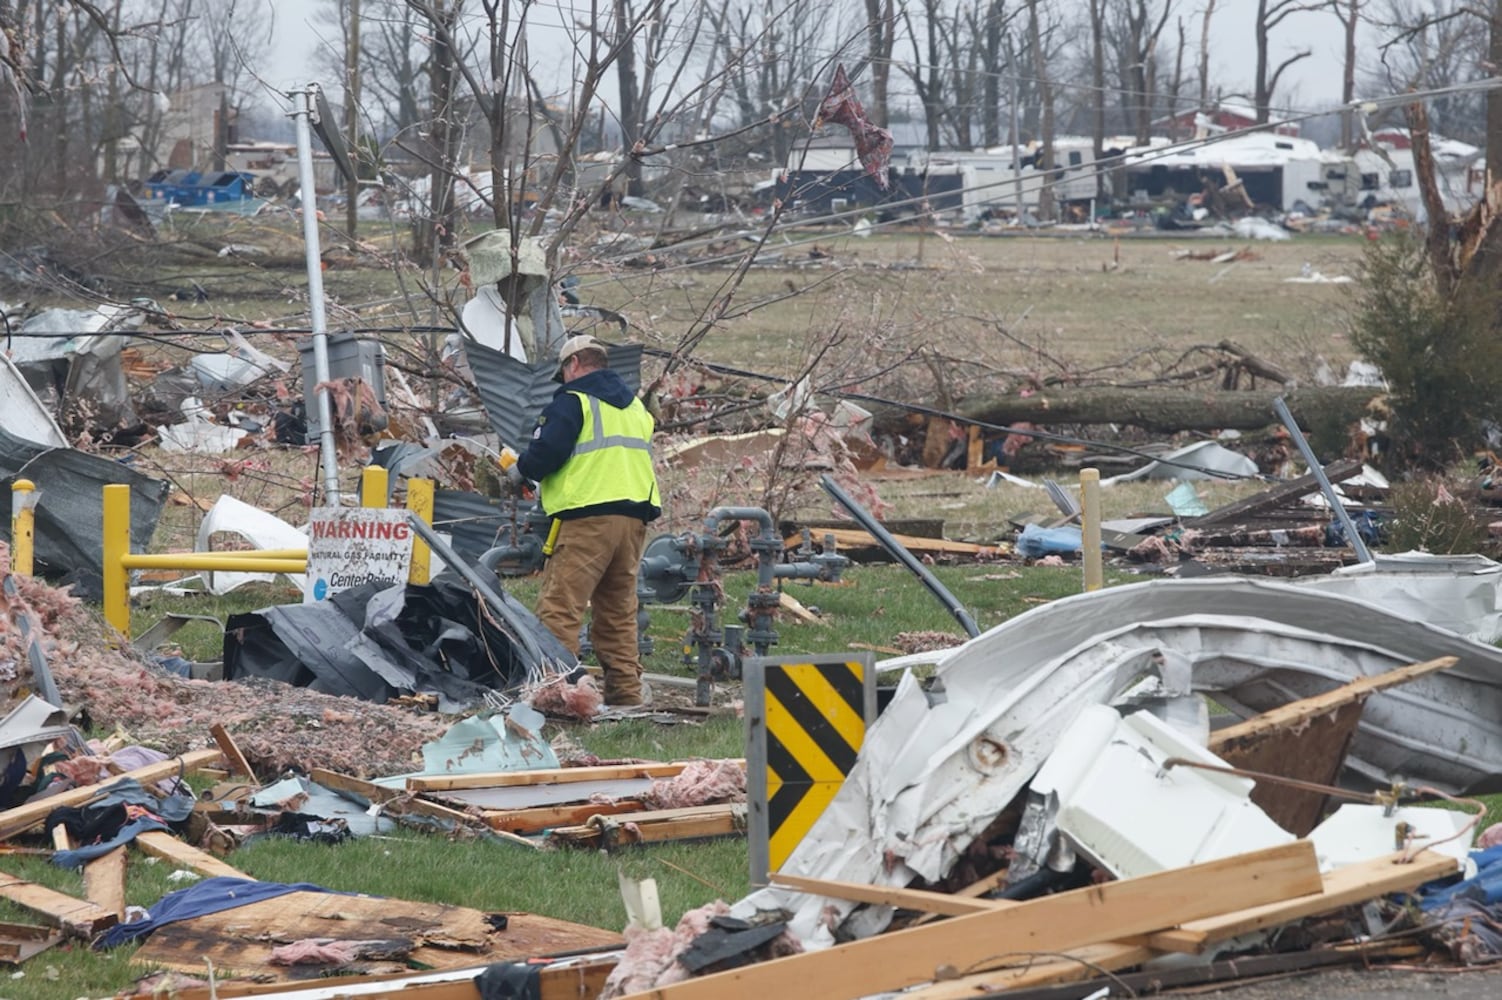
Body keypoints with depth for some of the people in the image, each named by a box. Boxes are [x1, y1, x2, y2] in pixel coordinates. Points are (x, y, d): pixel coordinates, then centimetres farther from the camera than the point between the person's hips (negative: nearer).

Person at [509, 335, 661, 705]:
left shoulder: (573, 400, -2)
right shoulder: (635, 406, 23)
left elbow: (547, 451, -13)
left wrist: (521, 470, 8)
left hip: (587, 515, -8)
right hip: (635, 515, 8)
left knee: (559, 608, -10)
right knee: (618, 611, 14)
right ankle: (625, 692, 12)